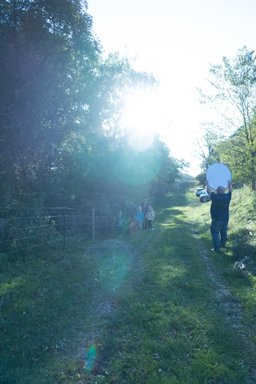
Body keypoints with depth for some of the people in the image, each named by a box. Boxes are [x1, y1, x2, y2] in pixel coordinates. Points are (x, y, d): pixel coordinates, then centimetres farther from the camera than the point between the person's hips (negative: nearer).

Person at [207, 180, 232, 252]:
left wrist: (208, 184, 13)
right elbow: (230, 190, 14)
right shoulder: (227, 197, -6)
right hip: (225, 219, 6)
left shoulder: (215, 197, -18)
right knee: (224, 232, 20)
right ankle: (223, 244, 36)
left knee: (215, 233, 0)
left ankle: (216, 247, -3)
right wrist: (229, 184, 29)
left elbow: (208, 191, -3)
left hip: (216, 219, -6)